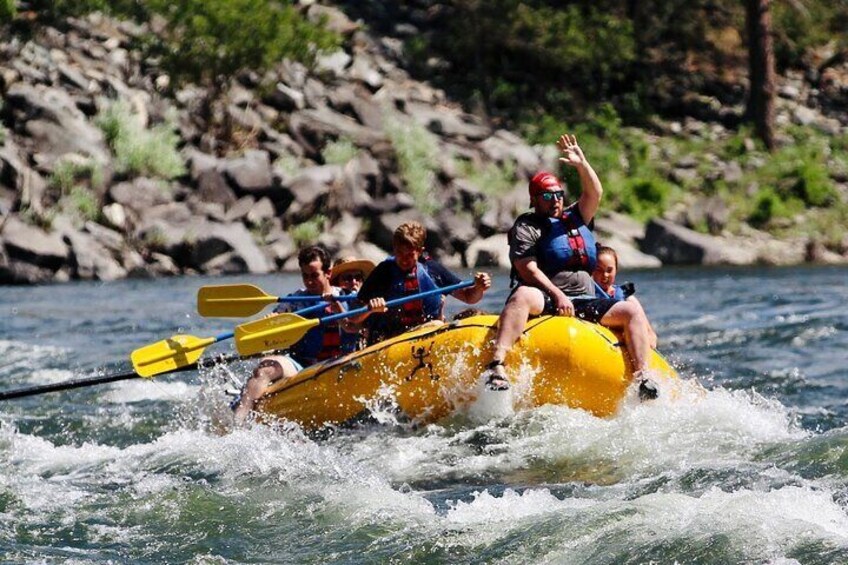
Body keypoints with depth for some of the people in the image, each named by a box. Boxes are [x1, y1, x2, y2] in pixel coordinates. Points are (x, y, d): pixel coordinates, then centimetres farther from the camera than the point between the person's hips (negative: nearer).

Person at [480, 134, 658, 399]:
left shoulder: (575, 218, 24)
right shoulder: (526, 227, 6)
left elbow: (594, 193, 8)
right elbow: (529, 270, -7)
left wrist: (582, 165, -7)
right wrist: (557, 295, -19)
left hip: (585, 304, 6)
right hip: (545, 301, -6)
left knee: (632, 311, -14)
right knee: (523, 296, -40)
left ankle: (642, 375, -26)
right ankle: (496, 365, -57)